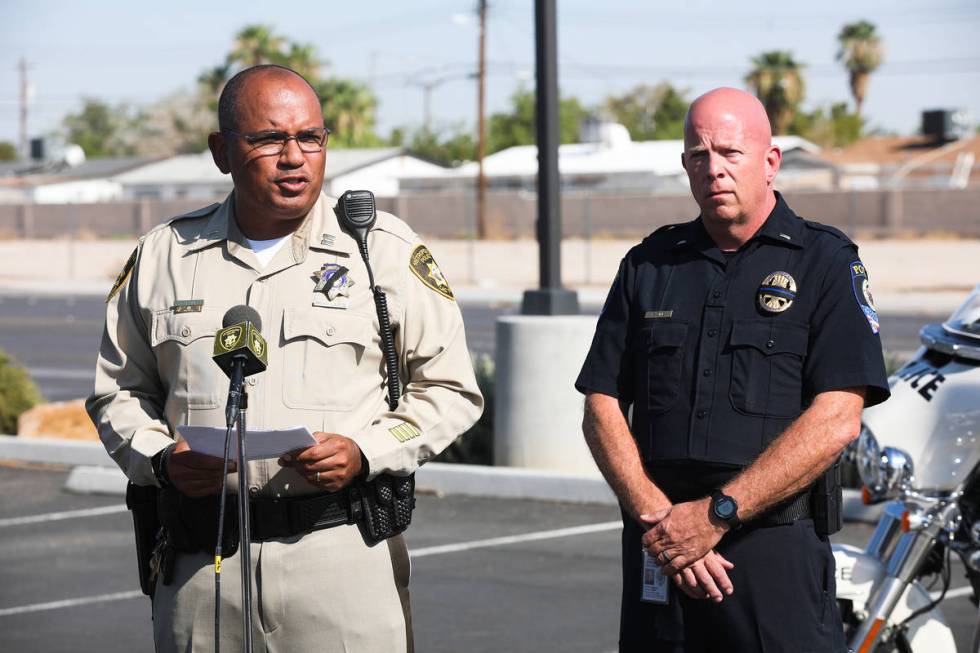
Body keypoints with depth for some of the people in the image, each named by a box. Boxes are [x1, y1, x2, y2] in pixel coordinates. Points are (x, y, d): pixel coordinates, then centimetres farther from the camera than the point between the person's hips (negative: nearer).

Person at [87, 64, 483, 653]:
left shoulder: (387, 250, 5)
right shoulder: (164, 255, 11)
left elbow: (451, 391, 6)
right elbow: (119, 390, 19)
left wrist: (363, 453, -10)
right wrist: (162, 460, -1)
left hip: (344, 554, -2)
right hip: (200, 556, 2)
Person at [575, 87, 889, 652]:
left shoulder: (825, 262, 1)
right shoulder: (649, 265, 13)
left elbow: (837, 420, -9)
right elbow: (602, 410, 8)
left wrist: (717, 514, -13)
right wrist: (657, 516, -8)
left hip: (776, 545, -3)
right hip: (658, 543, 3)